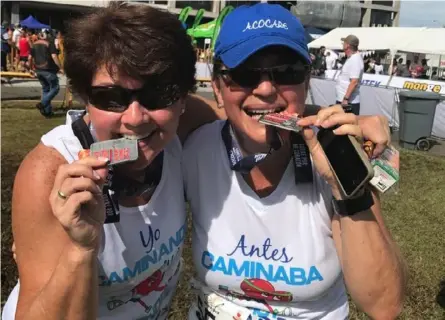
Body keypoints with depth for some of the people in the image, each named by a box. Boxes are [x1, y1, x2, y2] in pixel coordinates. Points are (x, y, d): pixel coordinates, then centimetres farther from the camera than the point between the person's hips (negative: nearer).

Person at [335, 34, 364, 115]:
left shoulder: (355, 60, -17)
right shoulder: (351, 58, 14)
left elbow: (354, 82, -23)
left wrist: (346, 99, -25)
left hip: (349, 102, -10)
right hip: (342, 100, 10)